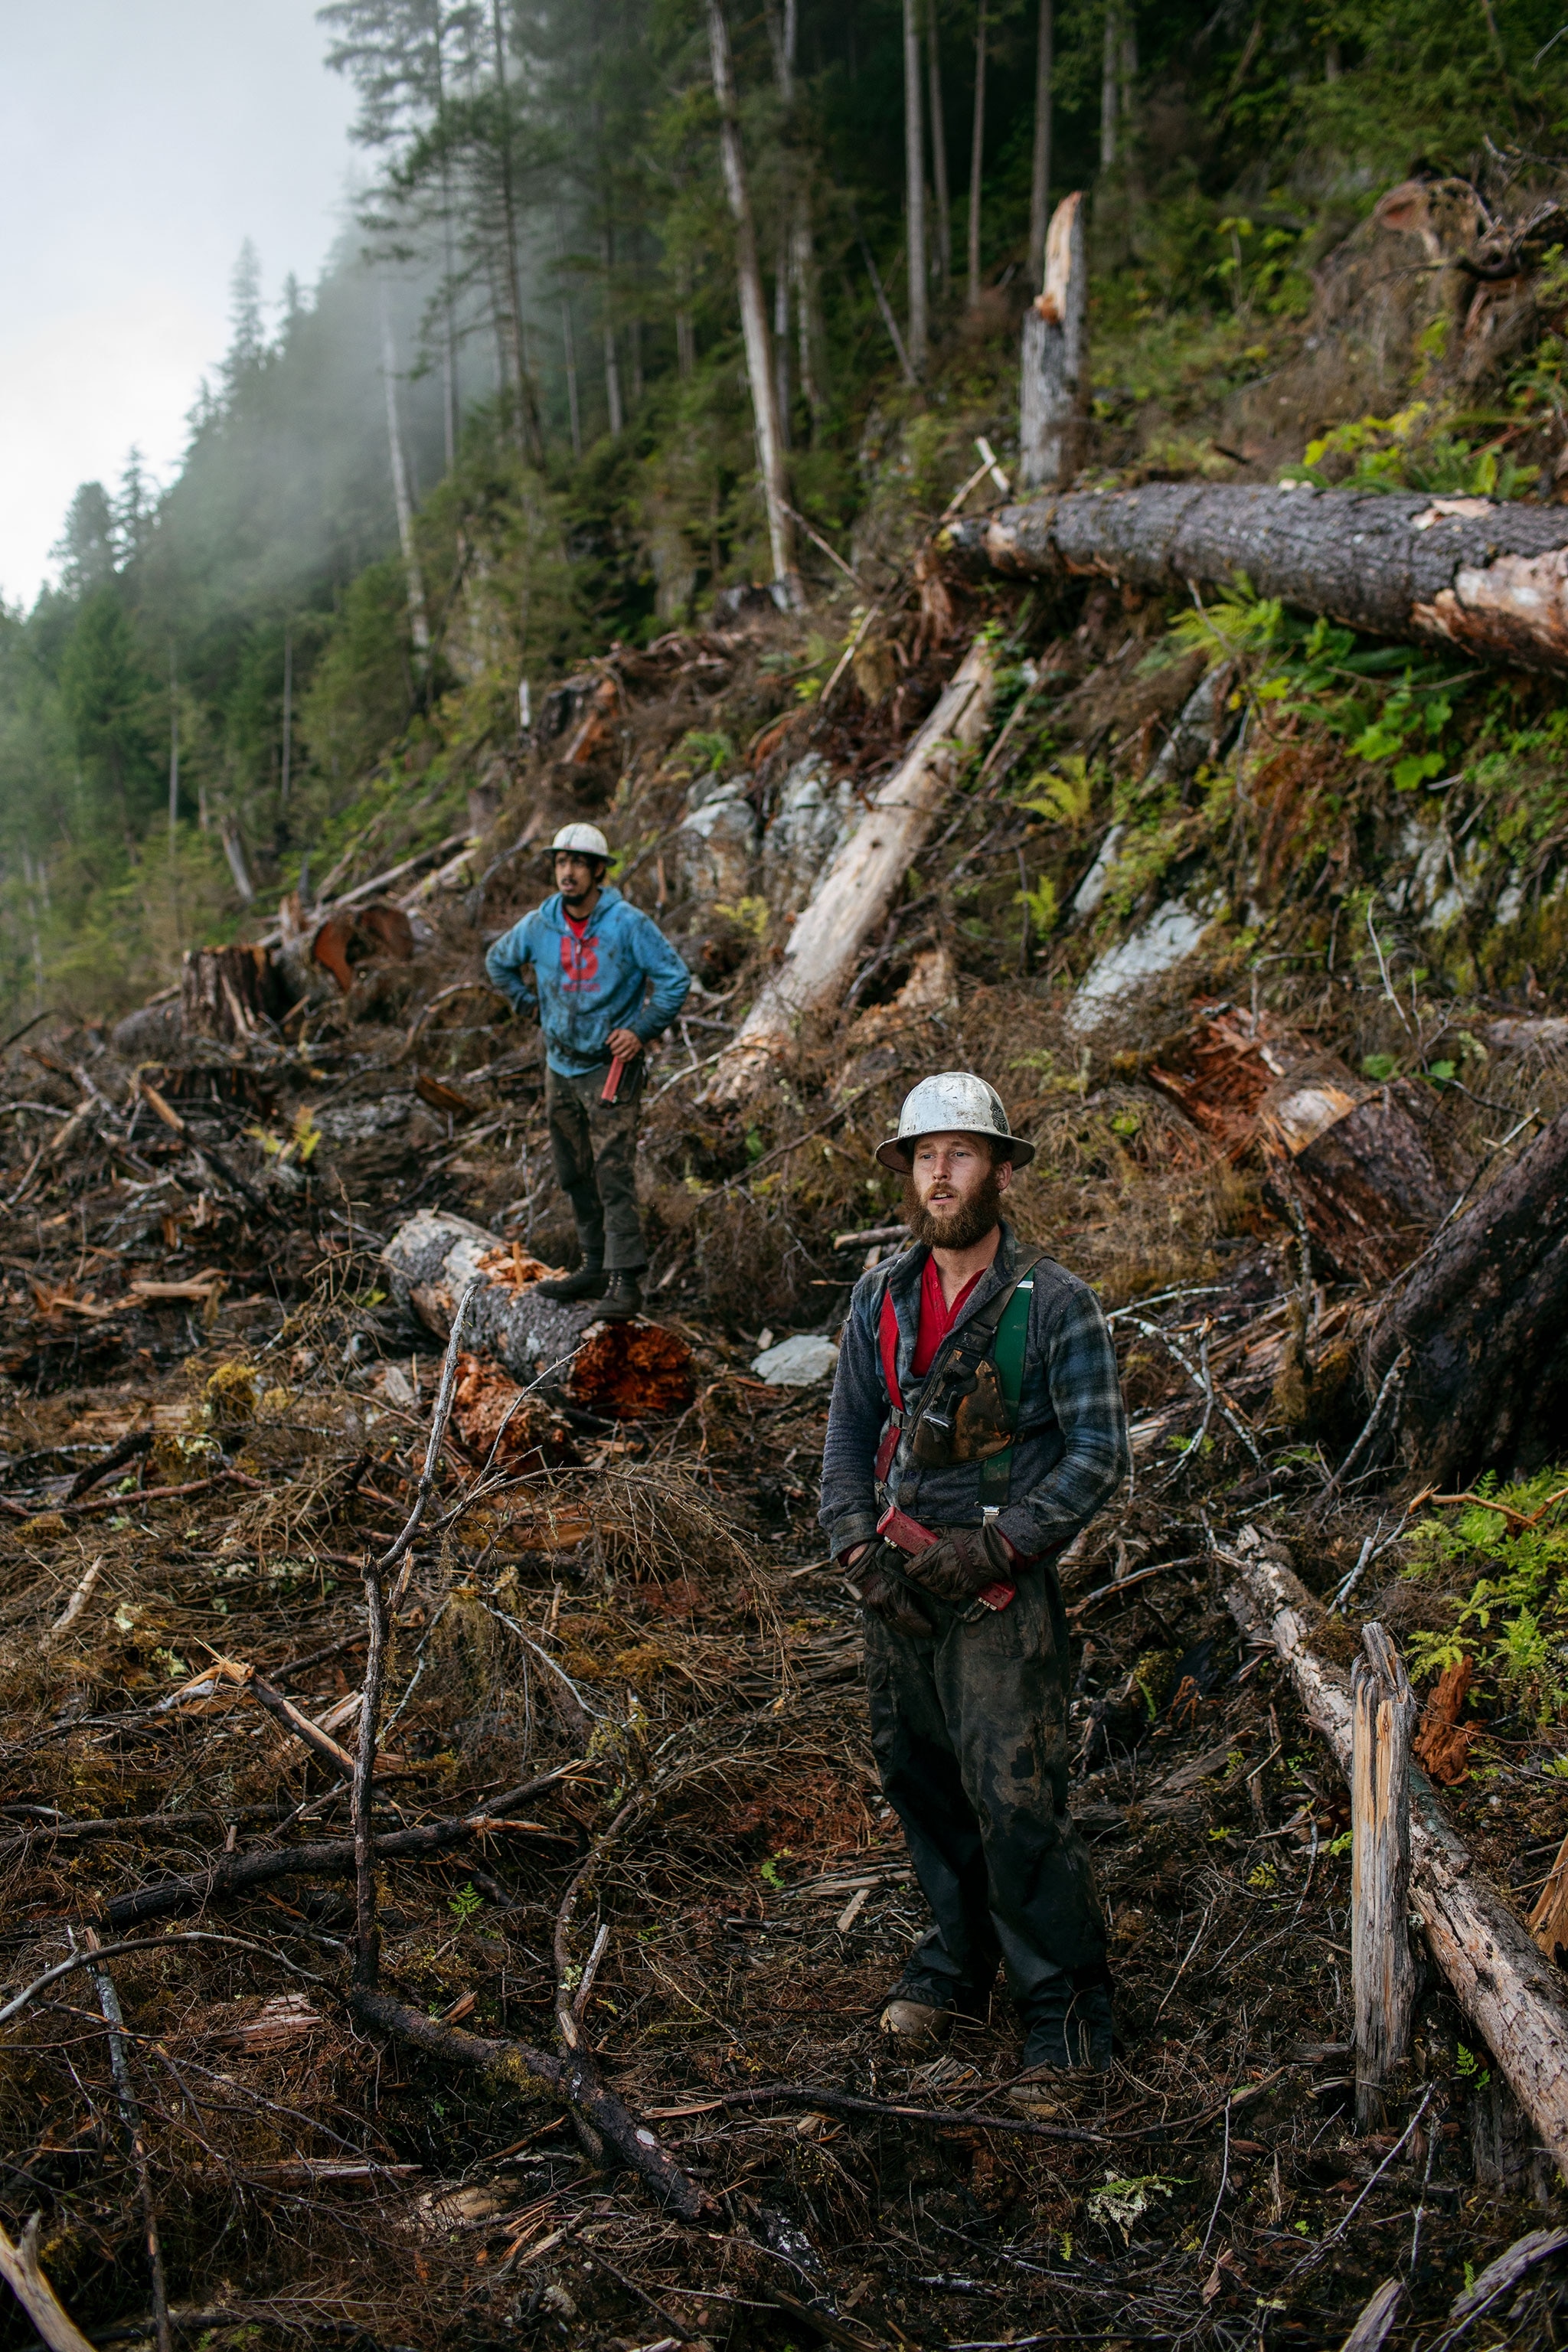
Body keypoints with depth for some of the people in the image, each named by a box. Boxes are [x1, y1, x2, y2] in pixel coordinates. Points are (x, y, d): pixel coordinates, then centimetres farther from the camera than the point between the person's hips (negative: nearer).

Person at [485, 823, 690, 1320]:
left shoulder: (628, 924, -12)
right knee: (574, 1176, 13)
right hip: (561, 1066, 6)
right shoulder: (539, 926, 2)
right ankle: (594, 1266, 24)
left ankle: (625, 1282, -13)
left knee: (614, 1175, -13)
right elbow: (499, 962, 21)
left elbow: (675, 978, -9)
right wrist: (531, 1007, 13)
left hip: (611, 1066, -6)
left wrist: (642, 1029, -13)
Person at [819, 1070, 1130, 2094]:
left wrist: (996, 1548, -17)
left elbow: (1101, 1453, -11)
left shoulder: (1055, 1303, -11)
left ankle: (1068, 2009, 12)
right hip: (897, 1584, 5)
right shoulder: (882, 1298, 5)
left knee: (1017, 1803, -6)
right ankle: (958, 1961, 36)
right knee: (918, 1778, 15)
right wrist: (858, 1545, -5)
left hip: (1002, 1588, -5)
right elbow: (848, 1435, 10)